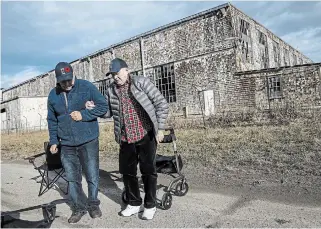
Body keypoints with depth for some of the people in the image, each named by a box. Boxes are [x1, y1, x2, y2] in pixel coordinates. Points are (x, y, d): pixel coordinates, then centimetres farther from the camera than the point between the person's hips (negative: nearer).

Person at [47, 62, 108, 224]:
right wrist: (53, 141, 12)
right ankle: (78, 208, 27)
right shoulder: (53, 95, 6)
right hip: (66, 144, 3)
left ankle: (93, 205, 27)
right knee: (72, 179, 9)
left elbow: (103, 106, -6)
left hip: (88, 141, -3)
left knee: (92, 177, 6)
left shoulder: (86, 86, -6)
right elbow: (52, 121, 14)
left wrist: (84, 115, -17)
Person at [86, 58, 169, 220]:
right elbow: (108, 112, 16)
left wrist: (160, 128, -10)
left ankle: (150, 205, 23)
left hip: (146, 135, -5)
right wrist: (93, 107, -4)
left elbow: (161, 104, -7)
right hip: (126, 138, 5)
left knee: (148, 171, 6)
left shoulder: (141, 83, -8)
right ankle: (134, 203, 33)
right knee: (127, 171, 13)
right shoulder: (111, 90, 5)